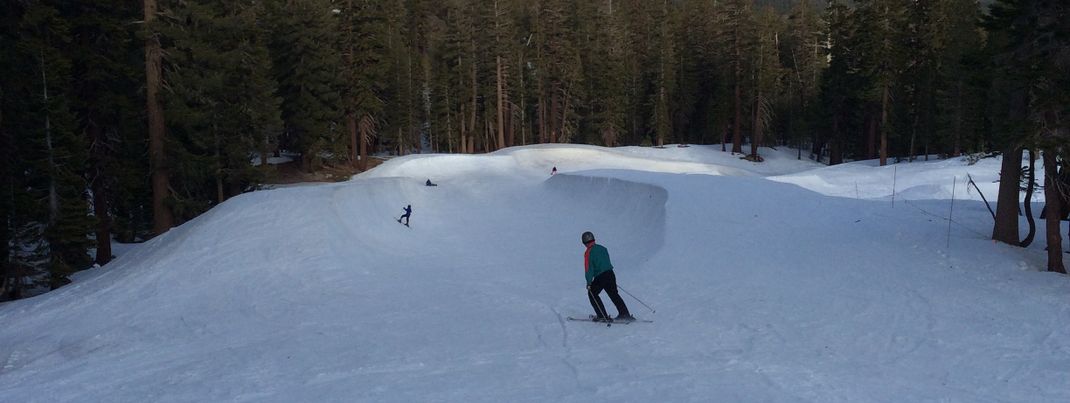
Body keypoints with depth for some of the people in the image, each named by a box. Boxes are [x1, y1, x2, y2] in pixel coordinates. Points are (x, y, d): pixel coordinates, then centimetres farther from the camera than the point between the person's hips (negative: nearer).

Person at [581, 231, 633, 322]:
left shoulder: (588, 253, -9)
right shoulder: (602, 248, 13)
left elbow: (589, 268, -14)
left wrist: (589, 282, -11)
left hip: (600, 277, -7)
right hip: (610, 274, 7)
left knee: (592, 294, 10)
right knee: (614, 295, 19)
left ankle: (602, 316, 5)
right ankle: (625, 314, 17)